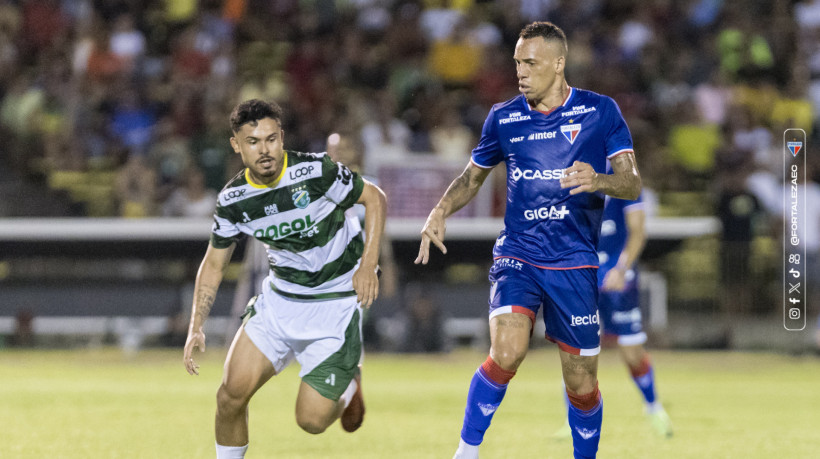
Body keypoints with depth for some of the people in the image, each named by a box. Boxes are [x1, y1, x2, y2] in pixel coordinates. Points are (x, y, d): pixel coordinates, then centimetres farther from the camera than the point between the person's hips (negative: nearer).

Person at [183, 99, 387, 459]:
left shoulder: (316, 171, -20)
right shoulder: (233, 200, -7)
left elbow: (374, 198, -7)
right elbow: (214, 262, 6)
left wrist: (368, 264, -17)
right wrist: (196, 327, -2)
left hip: (337, 302, -4)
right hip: (280, 299, 4)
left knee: (312, 420, -9)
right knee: (233, 391, -12)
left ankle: (349, 384, 26)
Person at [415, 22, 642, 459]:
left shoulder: (600, 111, -1)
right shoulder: (503, 118, 6)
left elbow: (632, 183, -5)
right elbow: (473, 175, 20)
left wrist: (598, 180, -28)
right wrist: (440, 212, 1)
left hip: (575, 263, 0)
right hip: (517, 255, 0)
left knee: (582, 384, 3)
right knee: (506, 353, -24)